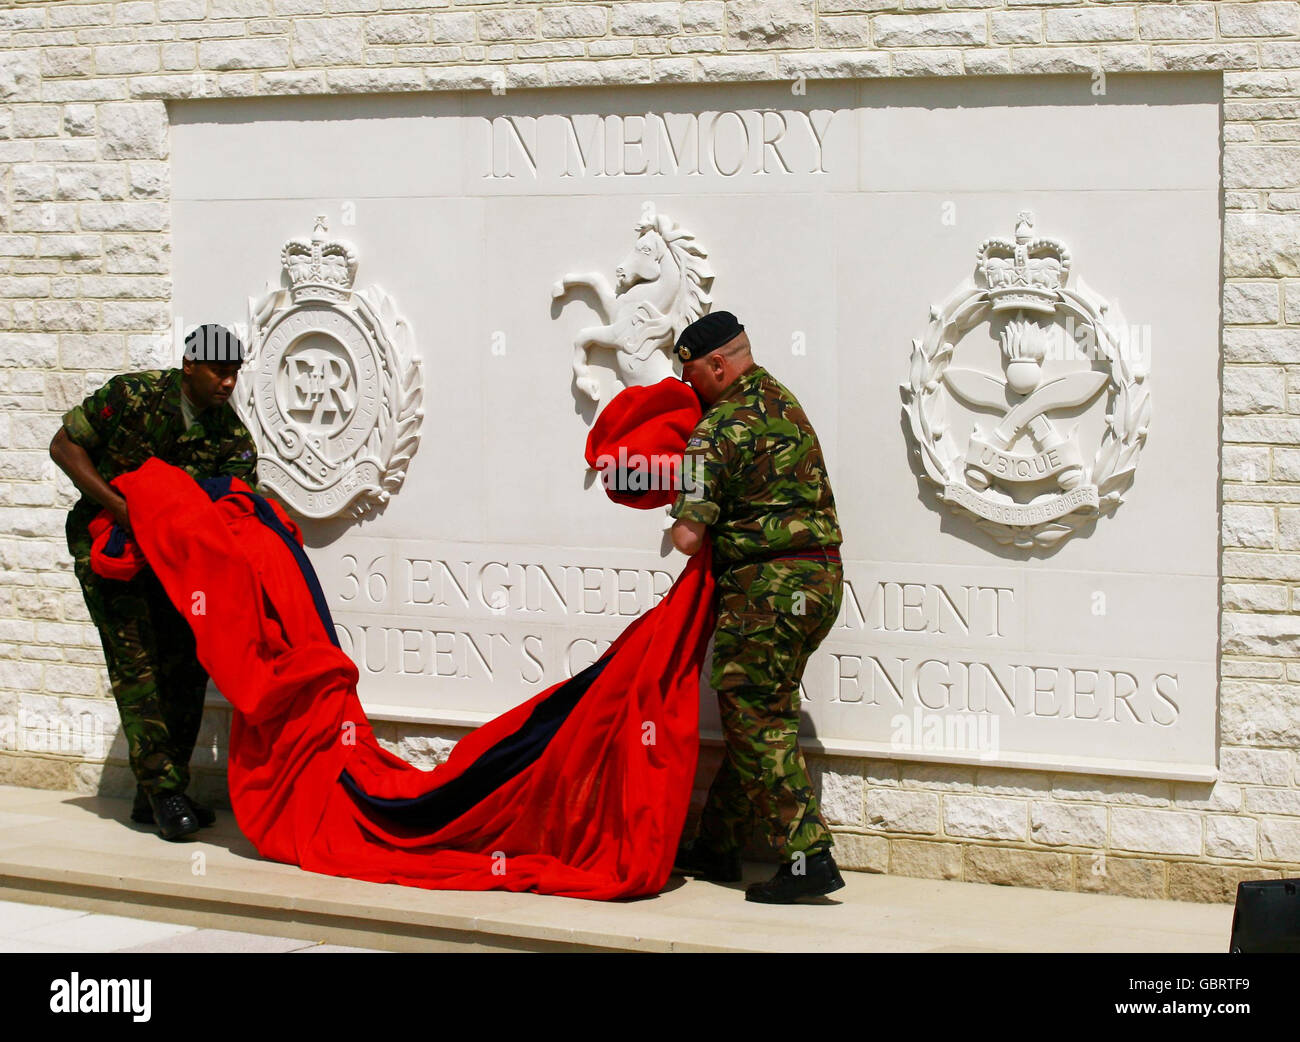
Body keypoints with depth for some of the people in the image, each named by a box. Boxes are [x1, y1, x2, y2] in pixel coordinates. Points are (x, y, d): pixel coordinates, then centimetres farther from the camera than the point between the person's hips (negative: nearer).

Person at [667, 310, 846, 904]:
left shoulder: (720, 428, -13)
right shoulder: (777, 398, 14)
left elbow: (688, 536, -16)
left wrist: (684, 524, 8)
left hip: (770, 583, -9)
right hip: (820, 577, 9)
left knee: (755, 721, -5)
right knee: (757, 717, 15)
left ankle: (808, 857, -10)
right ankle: (717, 848, 24)